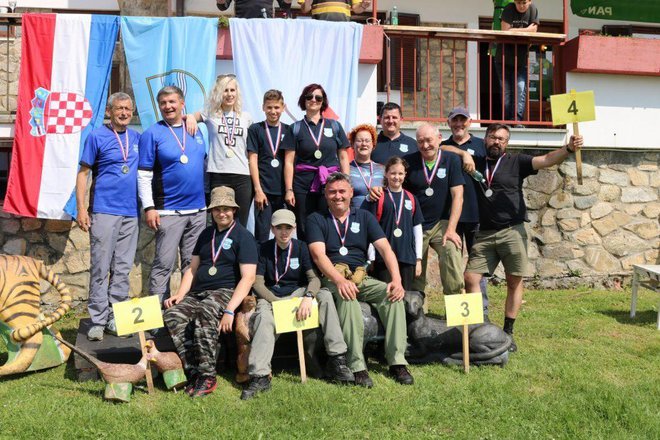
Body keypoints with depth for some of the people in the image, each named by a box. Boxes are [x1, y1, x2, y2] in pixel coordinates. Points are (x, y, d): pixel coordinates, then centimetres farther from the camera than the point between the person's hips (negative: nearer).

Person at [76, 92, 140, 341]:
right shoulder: (97, 137, 1)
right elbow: (83, 173, 0)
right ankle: (98, 321, 3)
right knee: (100, 268, -3)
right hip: (104, 210, -4)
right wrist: (81, 208, -8)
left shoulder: (137, 138, 12)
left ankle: (116, 318, 14)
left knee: (122, 269, 7)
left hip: (131, 212, 4)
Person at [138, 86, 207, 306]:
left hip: (198, 209, 5)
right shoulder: (152, 133, -2)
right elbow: (144, 174, -6)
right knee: (164, 264, -4)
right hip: (169, 211, -5)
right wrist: (149, 207, -12)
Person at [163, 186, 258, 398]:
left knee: (204, 316, -36)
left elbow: (248, 277, -9)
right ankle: (193, 373, -20)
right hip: (197, 293, 6)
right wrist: (179, 295, 4)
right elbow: (193, 268, 22)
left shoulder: (243, 236, 1)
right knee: (172, 315, -23)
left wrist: (230, 310, -21)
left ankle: (207, 377, -26)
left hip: (224, 292, -6)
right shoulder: (206, 234, 22)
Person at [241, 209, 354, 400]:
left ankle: (337, 360, -29)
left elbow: (314, 278, -6)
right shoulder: (265, 249, 2)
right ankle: (260, 376, -43)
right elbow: (258, 283, -4)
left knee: (325, 295, -26)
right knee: (264, 316, -35)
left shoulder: (300, 247, 4)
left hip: (297, 292, 1)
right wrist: (277, 303, -19)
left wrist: (308, 297, -28)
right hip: (271, 296, -1)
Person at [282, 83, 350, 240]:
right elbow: (289, 162, 4)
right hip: (303, 185, 0)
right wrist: (288, 190, -3)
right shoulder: (296, 128, 7)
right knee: (304, 230, 0)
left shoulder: (334, 126, 10)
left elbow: (343, 157, 11)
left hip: (330, 184, 1)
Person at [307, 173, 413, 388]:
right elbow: (318, 255, -9)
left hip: (361, 279, 3)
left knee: (393, 294, -25)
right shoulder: (316, 219, 7)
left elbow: (385, 248, 3)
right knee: (348, 297, -36)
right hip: (332, 279, -3)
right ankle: (357, 366, -35)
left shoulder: (364, 217, 15)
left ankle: (397, 362, -22)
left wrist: (397, 279, -15)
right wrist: (340, 280, -27)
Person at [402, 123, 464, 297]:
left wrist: (451, 229, -15)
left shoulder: (451, 160, -2)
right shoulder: (409, 161, 2)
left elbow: (457, 196, -7)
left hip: (442, 223, -1)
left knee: (452, 255, -25)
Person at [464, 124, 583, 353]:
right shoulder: (476, 163, 9)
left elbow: (547, 160, -9)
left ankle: (508, 332, 13)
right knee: (470, 278, -3)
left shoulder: (516, 162, 4)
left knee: (514, 282, 2)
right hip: (484, 234, 2)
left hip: (512, 231, -2)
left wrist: (568, 148, -26)